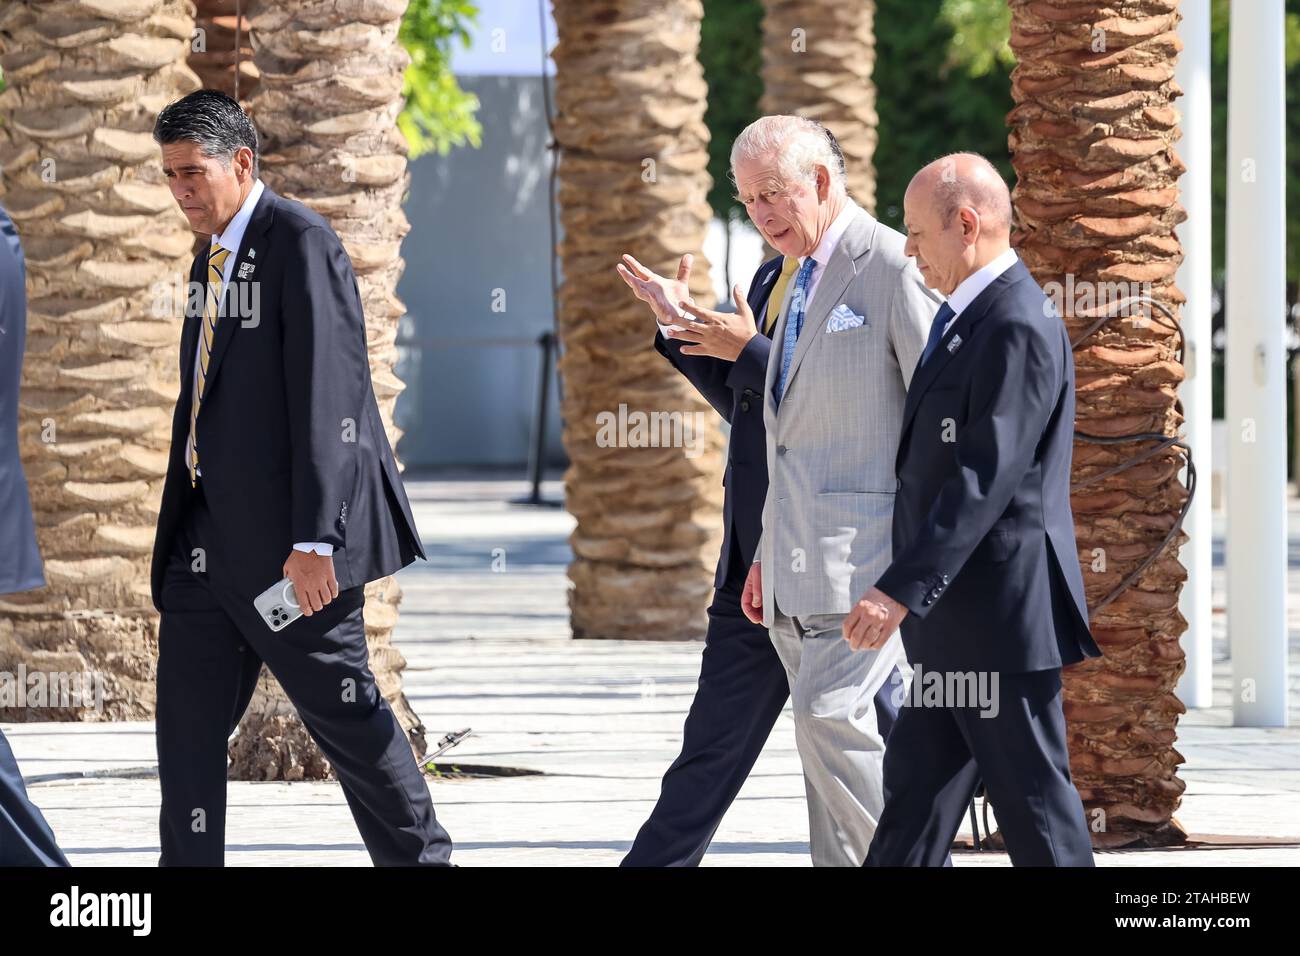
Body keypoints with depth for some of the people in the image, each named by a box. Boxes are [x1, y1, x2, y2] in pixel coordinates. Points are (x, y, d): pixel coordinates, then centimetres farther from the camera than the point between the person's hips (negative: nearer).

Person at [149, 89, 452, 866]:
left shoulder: (301, 245, -12)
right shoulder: (215, 255, 15)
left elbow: (326, 396, -18)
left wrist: (312, 541, -23)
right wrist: (185, 521, 17)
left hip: (284, 533, -8)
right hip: (211, 531, 8)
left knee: (344, 710, 1)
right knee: (188, 714, 2)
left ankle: (421, 858, 15)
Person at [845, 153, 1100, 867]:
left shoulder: (1018, 328, -18)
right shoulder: (968, 320, 16)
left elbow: (985, 480, -24)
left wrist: (901, 591, -27)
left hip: (1002, 613, -10)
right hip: (957, 620, 10)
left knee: (1031, 796, -3)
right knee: (916, 781, 10)